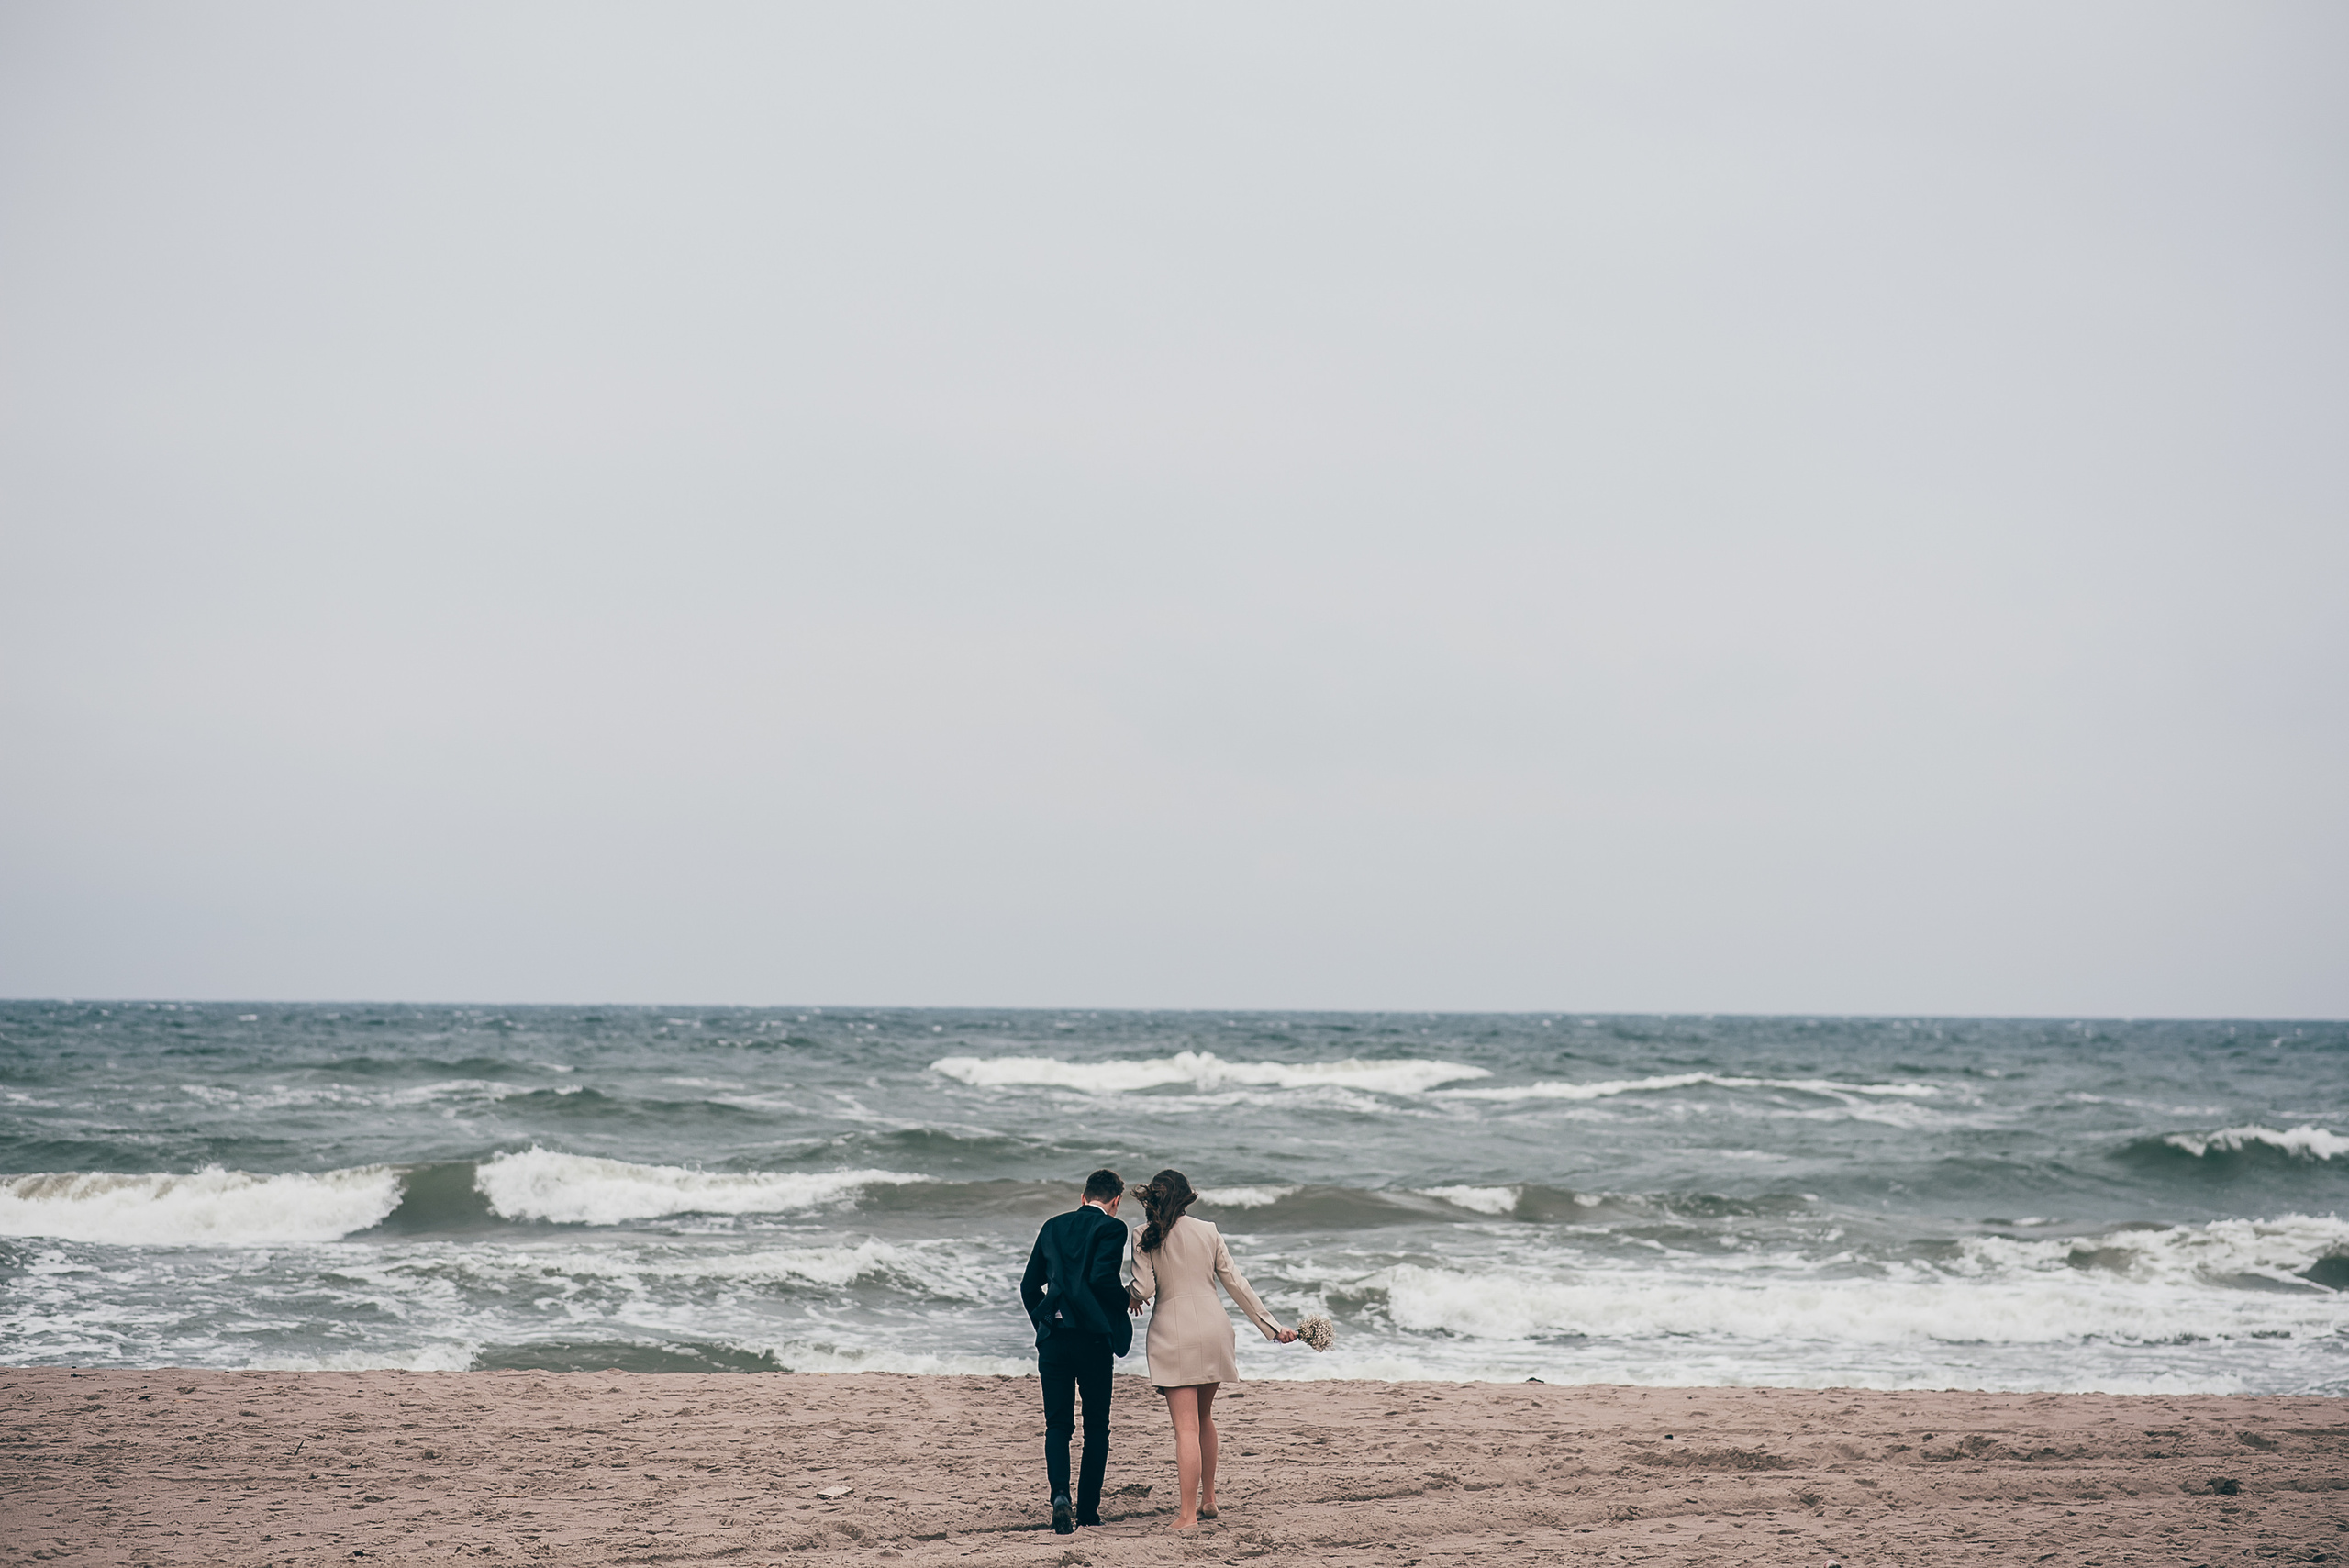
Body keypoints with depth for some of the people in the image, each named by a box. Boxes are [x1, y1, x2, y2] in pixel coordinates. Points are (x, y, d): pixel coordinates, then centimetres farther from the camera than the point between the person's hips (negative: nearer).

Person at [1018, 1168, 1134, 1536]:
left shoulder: (1053, 1226, 14)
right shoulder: (1112, 1228, -2)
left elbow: (1029, 1285, 15)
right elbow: (1102, 1278, -17)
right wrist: (1126, 1301, 2)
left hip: (1052, 1337, 4)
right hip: (1092, 1336, -4)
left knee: (1057, 1424, 5)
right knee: (1096, 1426, 10)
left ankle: (1060, 1496, -17)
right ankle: (1088, 1508, 11)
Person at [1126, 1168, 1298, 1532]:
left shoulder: (1145, 1237, -2)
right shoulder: (1208, 1231, 7)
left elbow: (1144, 1289, -9)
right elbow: (1236, 1283, 7)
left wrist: (1132, 1297, 16)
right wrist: (1272, 1326, 12)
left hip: (1173, 1331, -4)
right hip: (1213, 1330, 4)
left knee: (1186, 1427, -5)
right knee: (1203, 1416, 22)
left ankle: (1188, 1514, -9)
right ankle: (1207, 1499, 30)